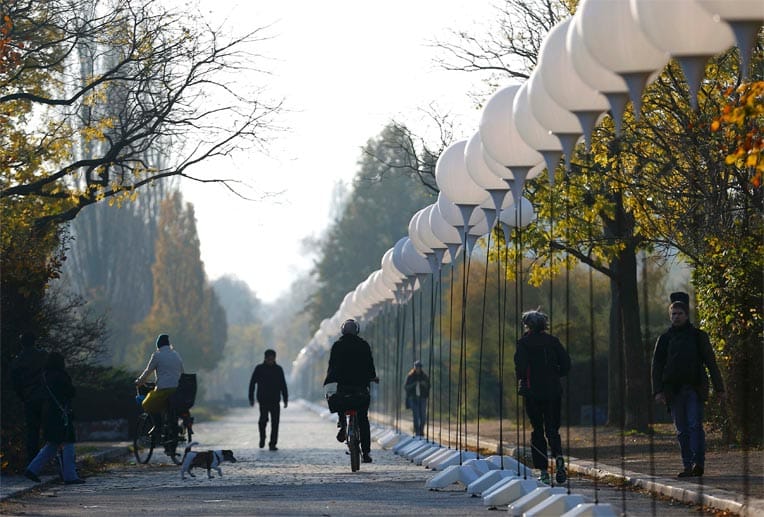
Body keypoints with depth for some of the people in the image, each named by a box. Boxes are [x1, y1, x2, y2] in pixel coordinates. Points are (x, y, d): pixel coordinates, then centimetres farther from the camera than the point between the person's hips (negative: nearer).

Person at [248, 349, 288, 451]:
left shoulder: (278, 369, 10)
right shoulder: (259, 369, 4)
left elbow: (283, 385, 14)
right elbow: (252, 383, 5)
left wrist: (285, 399, 8)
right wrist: (251, 398, -1)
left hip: (275, 400, 2)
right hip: (263, 399, -2)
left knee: (275, 422, -5)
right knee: (263, 419, -14)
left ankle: (272, 444, -1)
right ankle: (262, 438, 14)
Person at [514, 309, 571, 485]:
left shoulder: (524, 342, -2)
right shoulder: (552, 341, 7)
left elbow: (520, 365, -14)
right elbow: (566, 364, 3)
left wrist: (521, 379, 5)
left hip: (533, 391, -3)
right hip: (553, 390, 3)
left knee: (537, 431, 5)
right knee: (552, 429, 9)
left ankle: (543, 471, -1)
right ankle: (558, 457, -20)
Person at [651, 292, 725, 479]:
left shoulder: (698, 336, 8)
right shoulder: (664, 339, 12)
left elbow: (711, 363, 8)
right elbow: (657, 366, 9)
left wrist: (719, 388, 3)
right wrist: (658, 390, -3)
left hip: (695, 389, -2)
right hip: (673, 391, 2)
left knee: (695, 426, -13)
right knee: (682, 430, 3)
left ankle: (698, 463, -15)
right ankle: (687, 466, 6)